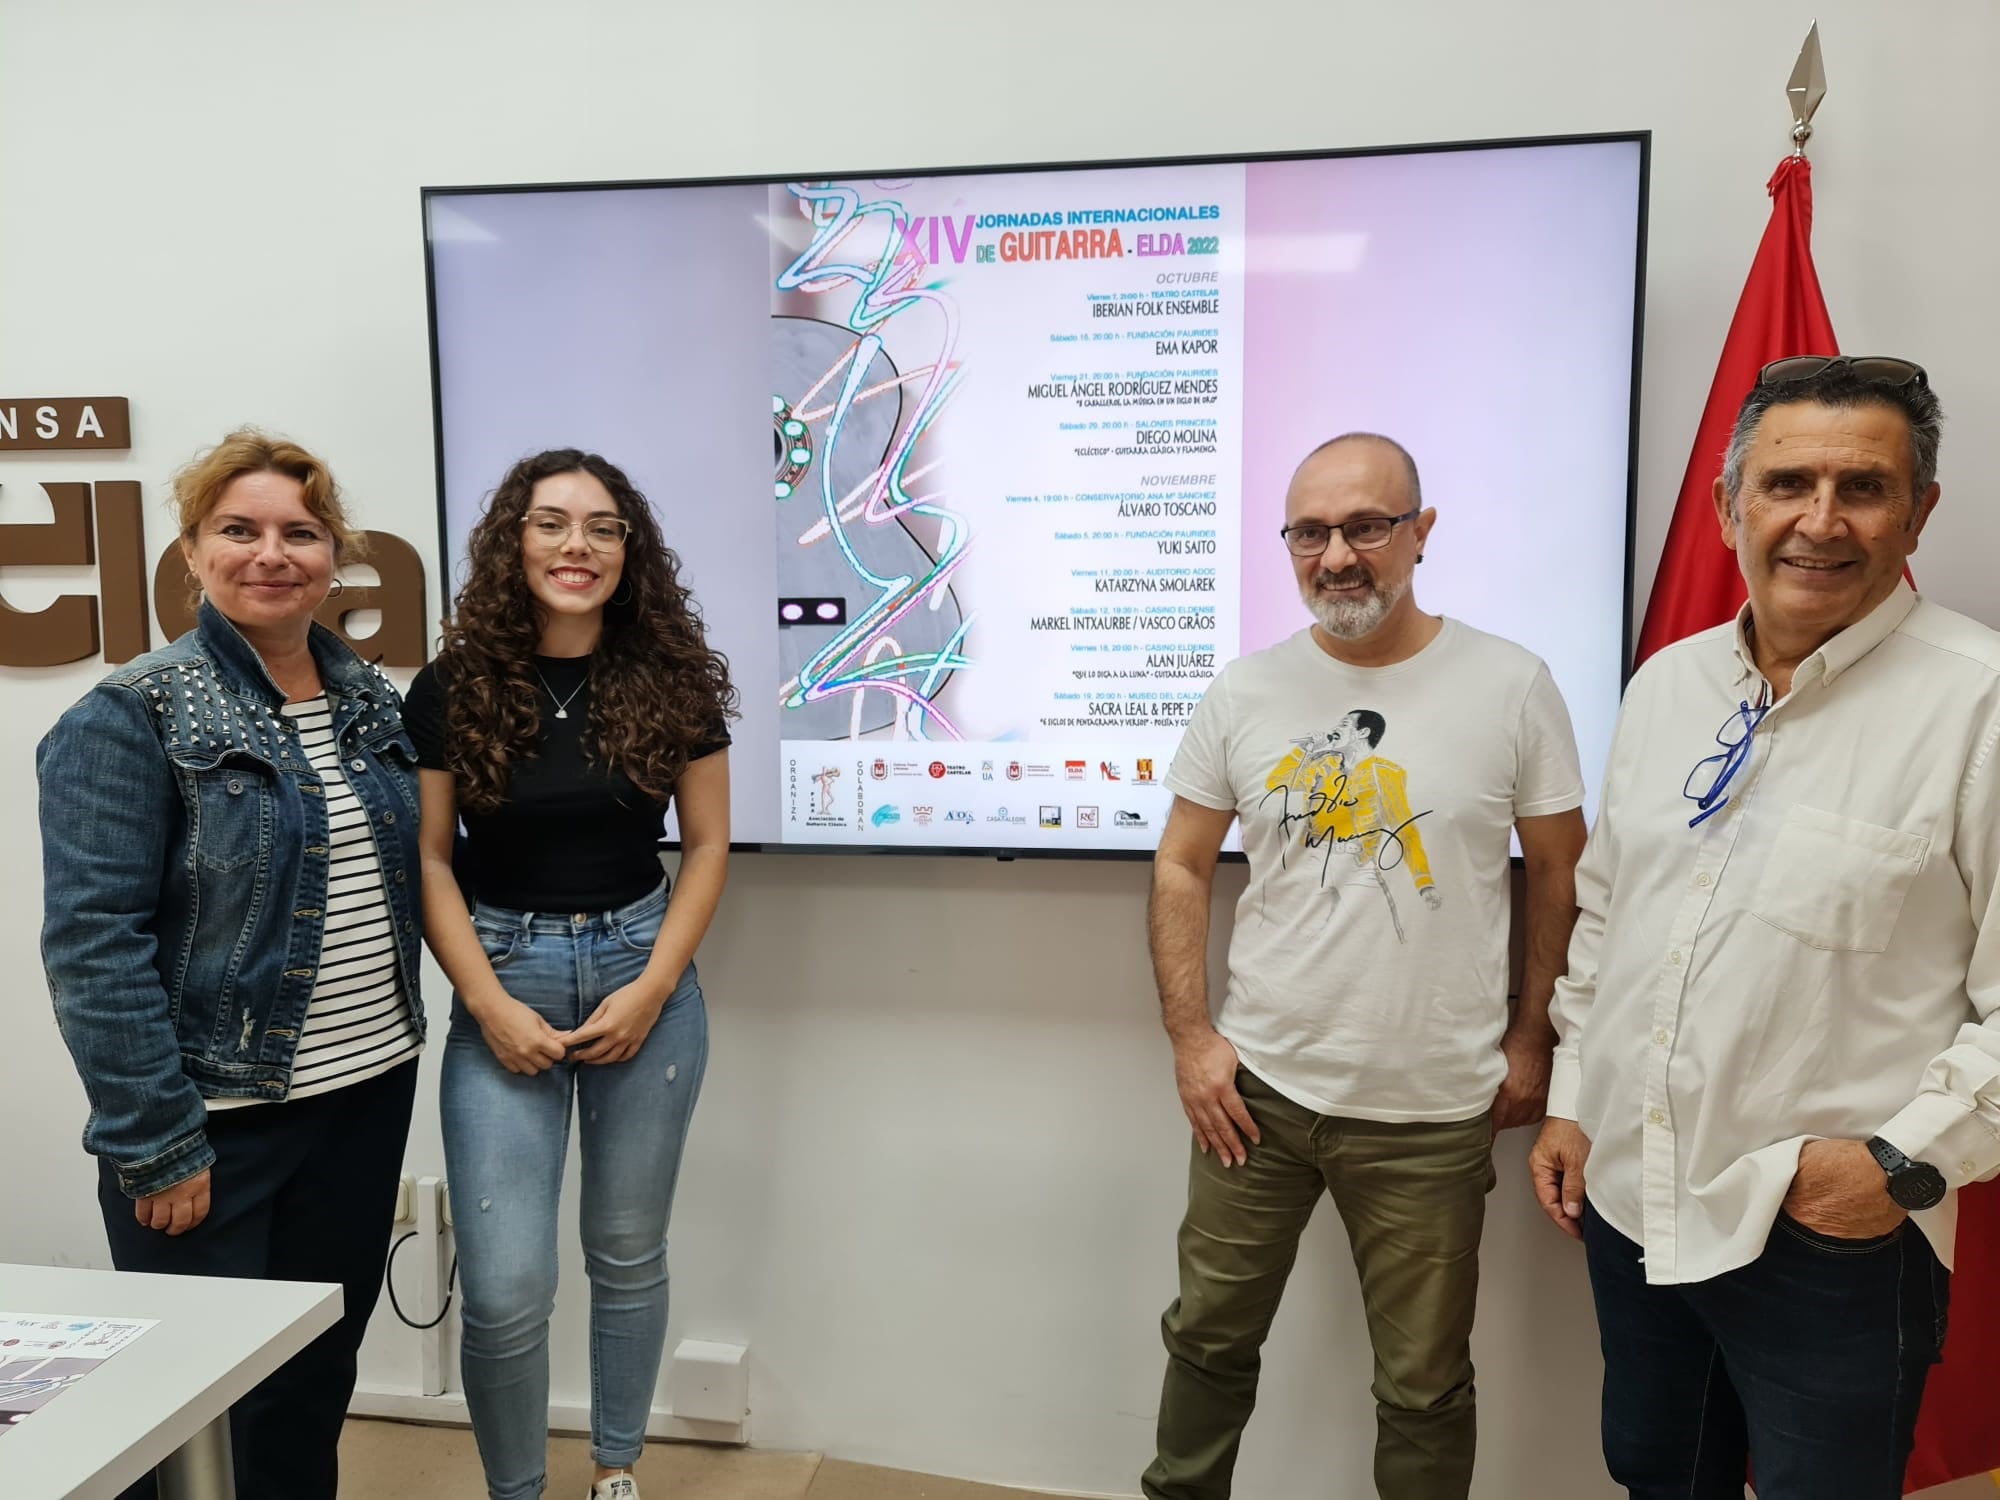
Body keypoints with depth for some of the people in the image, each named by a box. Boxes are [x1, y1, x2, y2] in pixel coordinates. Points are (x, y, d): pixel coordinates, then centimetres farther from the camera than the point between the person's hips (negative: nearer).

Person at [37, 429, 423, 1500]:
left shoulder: (370, 701, 6)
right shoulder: (132, 717, -12)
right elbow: (93, 946, -15)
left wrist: (392, 1057, 12)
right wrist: (155, 1145, -17)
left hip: (367, 1093, 6)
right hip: (216, 1119, -5)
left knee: (319, 1378, 18)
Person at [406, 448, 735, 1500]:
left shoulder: (672, 681, -2)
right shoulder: (450, 690, -3)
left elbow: (707, 845, 1)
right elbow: (427, 860, -2)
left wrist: (652, 987, -9)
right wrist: (488, 1002, -11)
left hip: (645, 978, 1)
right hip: (504, 983, -1)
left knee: (628, 1253, 14)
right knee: (505, 1288, -2)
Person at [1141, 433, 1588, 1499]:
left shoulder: (1511, 687, -5)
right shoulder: (1243, 693, 0)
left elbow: (1557, 871, 3)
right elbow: (1180, 867, 5)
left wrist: (1531, 1041, 2)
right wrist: (1190, 1035, -1)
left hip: (1431, 1113, -1)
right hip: (1253, 1089, 2)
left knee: (1424, 1389, 14)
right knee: (1208, 1338, 17)